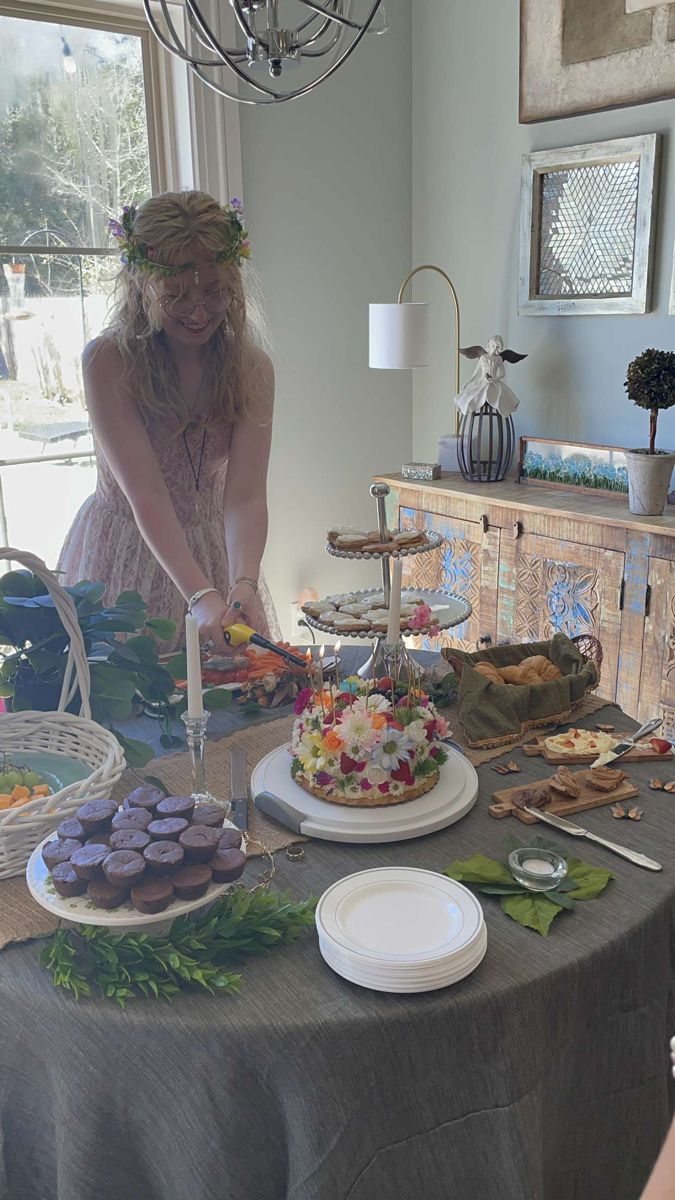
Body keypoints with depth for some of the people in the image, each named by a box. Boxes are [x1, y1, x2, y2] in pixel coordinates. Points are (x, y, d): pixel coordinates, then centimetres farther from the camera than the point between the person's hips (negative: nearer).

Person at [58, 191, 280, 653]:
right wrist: (201, 595, -39)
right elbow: (145, 495, -27)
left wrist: (243, 584, -38)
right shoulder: (108, 361, -19)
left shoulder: (252, 368, -10)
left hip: (215, 552, 3)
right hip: (124, 558, -3)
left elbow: (245, 496, -19)